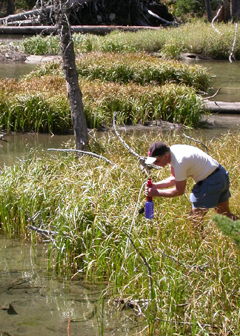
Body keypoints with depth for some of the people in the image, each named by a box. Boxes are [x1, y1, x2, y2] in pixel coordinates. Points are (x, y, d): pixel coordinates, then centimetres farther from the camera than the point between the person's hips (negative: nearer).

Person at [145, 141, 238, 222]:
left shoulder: (179, 161, -29)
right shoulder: (172, 152, -2)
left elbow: (179, 191, -19)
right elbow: (174, 178, 10)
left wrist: (156, 193, -14)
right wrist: (155, 185, -3)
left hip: (211, 181, -10)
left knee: (196, 217, -5)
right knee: (225, 213, 24)